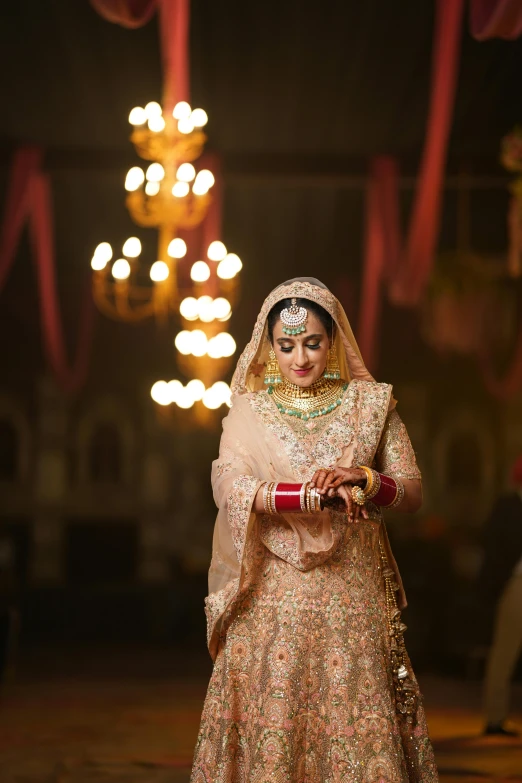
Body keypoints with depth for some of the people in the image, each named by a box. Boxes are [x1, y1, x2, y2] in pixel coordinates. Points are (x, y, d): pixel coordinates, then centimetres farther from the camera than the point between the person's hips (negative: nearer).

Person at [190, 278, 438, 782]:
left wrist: (363, 479, -15)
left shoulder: (371, 404, 7)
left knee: (357, 714, -3)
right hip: (273, 594, 0)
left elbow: (413, 491, 5)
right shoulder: (249, 411, 5)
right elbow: (230, 489, -11)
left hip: (352, 592, 0)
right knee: (273, 719, -2)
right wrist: (318, 492, -21)